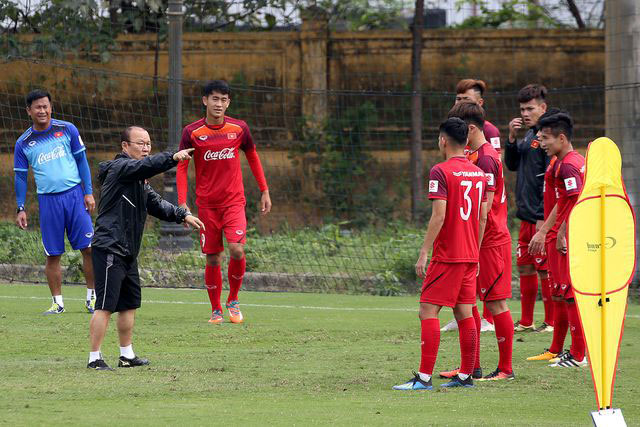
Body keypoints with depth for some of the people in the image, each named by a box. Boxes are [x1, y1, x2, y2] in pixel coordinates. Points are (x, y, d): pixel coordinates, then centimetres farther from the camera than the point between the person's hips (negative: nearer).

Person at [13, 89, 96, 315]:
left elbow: (82, 161, 7)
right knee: (53, 255, 1)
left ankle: (92, 296, 7)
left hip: (74, 195, 0)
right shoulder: (23, 143, 4)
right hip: (48, 201, 0)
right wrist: (21, 209, 4)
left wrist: (88, 192, 1)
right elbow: (20, 176, 10)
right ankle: (57, 302, 9)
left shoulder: (67, 130, 2)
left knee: (88, 247, -5)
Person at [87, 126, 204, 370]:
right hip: (109, 249, -10)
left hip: (127, 252, 10)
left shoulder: (139, 180, 20)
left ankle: (127, 356, 25)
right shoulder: (120, 167, -10)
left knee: (129, 304, 16)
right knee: (106, 305, -10)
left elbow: (155, 204, 19)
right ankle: (94, 358, -8)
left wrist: (182, 215, 7)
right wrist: (173, 158, -39)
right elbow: (145, 166, -29)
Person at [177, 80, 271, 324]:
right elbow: (182, 168, 1)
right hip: (206, 204, 0)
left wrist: (264, 191, 13)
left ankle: (233, 300, 5)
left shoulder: (239, 128, -1)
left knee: (236, 250, -17)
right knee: (213, 259, 0)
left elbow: (253, 157, 14)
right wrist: (182, 203, -8)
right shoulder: (192, 132, -4)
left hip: (234, 201, 0)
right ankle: (216, 310, 16)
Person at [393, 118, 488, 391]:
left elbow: (439, 216, -18)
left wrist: (424, 253, -15)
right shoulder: (479, 173, 11)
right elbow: (482, 218, 14)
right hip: (470, 256, 7)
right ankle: (466, 375, 12)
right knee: (464, 314, 11)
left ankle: (424, 377, -11)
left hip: (446, 256, -7)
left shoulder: (441, 172, -12)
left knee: (428, 312, -6)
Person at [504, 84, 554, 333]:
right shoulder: (528, 135, 14)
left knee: (545, 269, -4)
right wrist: (512, 138, 4)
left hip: (543, 217, -9)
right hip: (527, 215, 9)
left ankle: (551, 322, 2)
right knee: (524, 266, 12)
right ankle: (526, 322, 19)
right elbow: (512, 165, 20)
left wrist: (544, 217, -19)